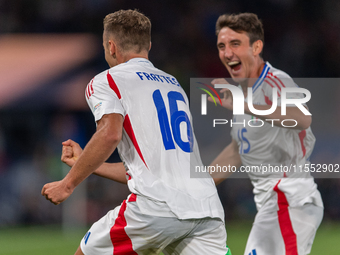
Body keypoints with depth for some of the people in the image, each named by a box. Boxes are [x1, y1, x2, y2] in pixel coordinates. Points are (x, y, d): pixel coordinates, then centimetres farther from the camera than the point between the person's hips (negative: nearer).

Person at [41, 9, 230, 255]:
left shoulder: (106, 82, 7)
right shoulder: (174, 85, 30)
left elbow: (110, 134, -14)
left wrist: (68, 184, -5)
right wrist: (84, 164, 37)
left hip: (157, 205, -6)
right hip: (206, 207, 6)